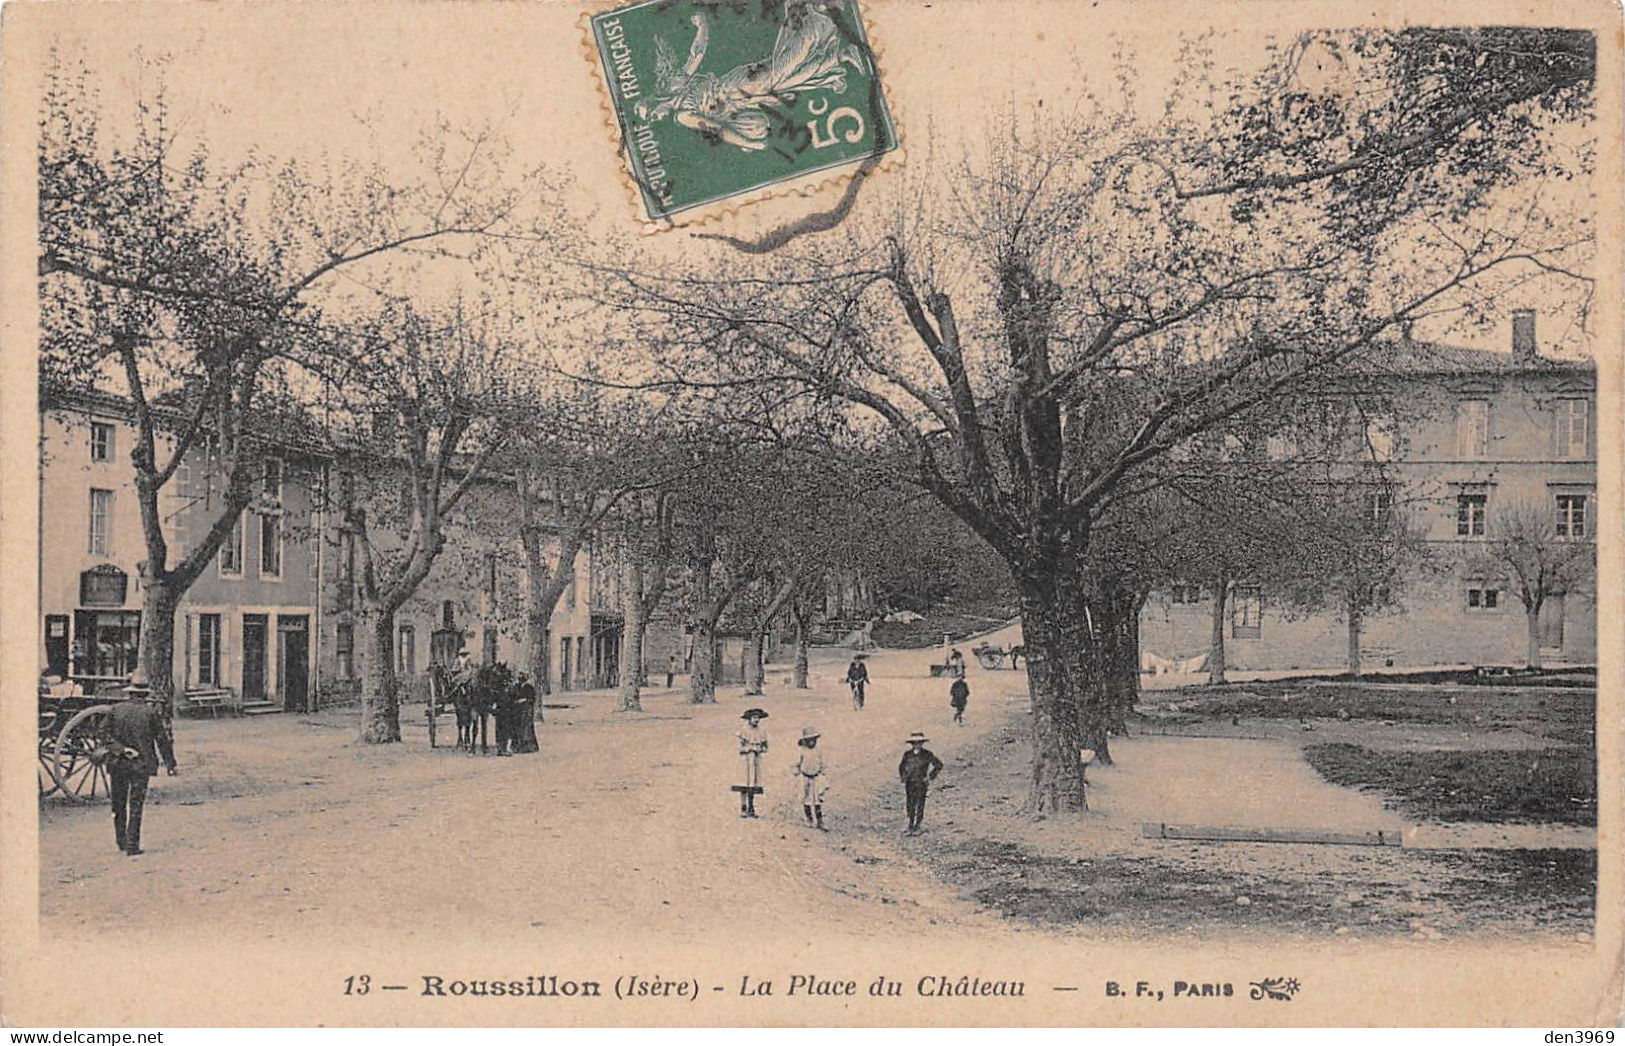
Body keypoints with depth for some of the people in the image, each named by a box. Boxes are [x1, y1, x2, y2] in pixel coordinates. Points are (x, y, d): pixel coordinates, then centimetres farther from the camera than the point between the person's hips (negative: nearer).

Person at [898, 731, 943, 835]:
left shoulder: (927, 754, -4)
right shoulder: (907, 754, 5)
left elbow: (939, 765, 1)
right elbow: (901, 767, 21)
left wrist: (930, 776, -3)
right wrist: (903, 778, 10)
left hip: (921, 783, -3)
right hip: (909, 783, 3)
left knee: (920, 805, -2)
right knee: (910, 805, 3)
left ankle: (917, 828, 5)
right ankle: (910, 828, 10)